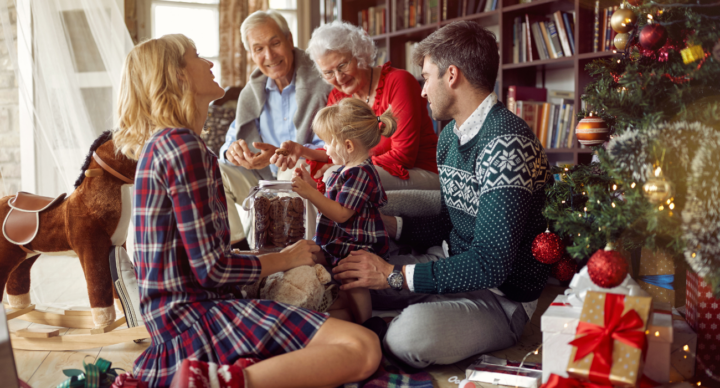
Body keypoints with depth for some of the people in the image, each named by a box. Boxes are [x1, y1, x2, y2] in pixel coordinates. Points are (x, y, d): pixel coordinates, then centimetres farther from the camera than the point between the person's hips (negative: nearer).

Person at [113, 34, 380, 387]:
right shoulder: (183, 146, -13)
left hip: (172, 316, 10)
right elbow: (211, 270, -16)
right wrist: (285, 258, 0)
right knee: (363, 349, -19)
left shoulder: (159, 144, 17)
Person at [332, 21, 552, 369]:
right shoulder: (450, 135, 8)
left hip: (501, 295, -8)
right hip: (452, 267, 8)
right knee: (345, 279, 3)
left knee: (412, 333, -33)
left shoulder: (506, 144, -24)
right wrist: (384, 223, 9)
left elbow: (491, 265, -29)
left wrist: (394, 275, -24)